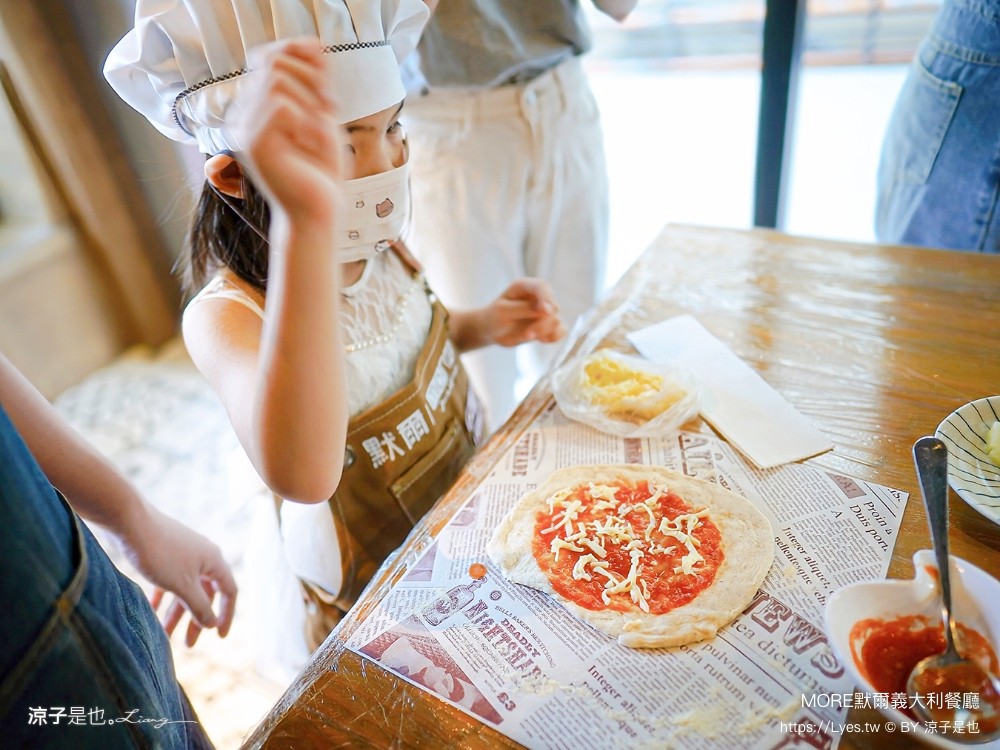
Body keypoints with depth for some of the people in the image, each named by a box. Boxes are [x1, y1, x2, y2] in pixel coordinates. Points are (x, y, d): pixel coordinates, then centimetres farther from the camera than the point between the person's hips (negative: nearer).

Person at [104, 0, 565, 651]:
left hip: (472, 496, 5)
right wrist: (306, 223, -66)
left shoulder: (380, 245, -14)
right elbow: (303, 475, -53)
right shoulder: (227, 313, -32)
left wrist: (481, 326, -13)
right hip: (376, 583, -4)